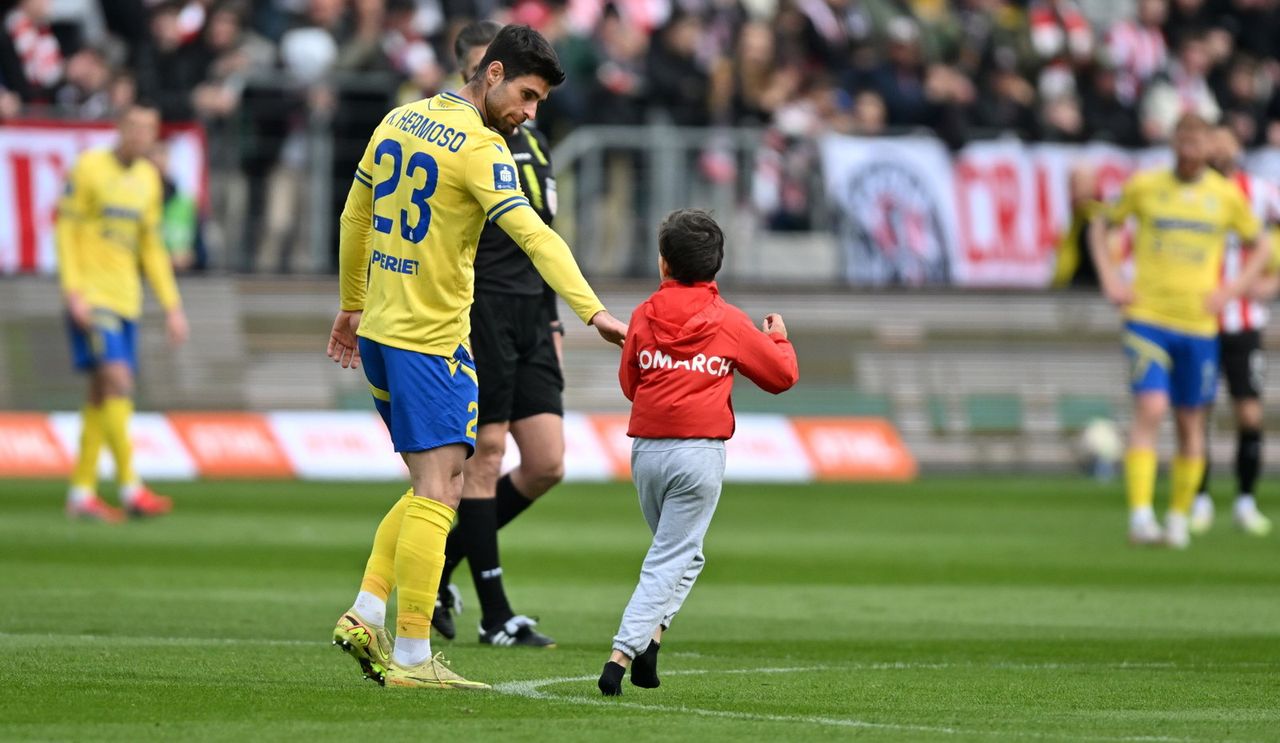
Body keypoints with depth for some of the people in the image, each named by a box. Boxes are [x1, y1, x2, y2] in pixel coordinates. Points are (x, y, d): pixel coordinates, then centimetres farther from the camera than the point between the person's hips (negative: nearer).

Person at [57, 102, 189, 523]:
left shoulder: (148, 178, 13)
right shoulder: (89, 168, -6)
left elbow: (152, 247, 20)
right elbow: (66, 230, -7)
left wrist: (172, 306, 15)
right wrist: (73, 291, -15)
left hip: (125, 299, 7)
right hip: (91, 296, -7)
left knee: (103, 394, 6)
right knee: (117, 380, -16)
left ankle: (81, 493, 10)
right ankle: (130, 488, -19)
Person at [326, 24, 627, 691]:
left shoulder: (399, 121, 11)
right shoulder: (479, 148, -14)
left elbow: (355, 217, 21)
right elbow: (533, 235, -25)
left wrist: (352, 305, 31)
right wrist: (593, 311, -32)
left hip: (377, 332, 9)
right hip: (431, 340, -9)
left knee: (433, 488, 16)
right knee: (438, 493, -9)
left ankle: (366, 616, 11)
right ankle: (412, 657, -11)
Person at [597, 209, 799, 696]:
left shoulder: (643, 317, 4)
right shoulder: (729, 322, -1)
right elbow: (781, 375, 6)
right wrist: (778, 337, 24)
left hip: (646, 449, 3)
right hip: (700, 452, -3)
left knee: (677, 552, 21)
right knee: (675, 559, -2)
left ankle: (649, 634, 2)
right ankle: (625, 651, -16)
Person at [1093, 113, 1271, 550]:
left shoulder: (1227, 196, 2)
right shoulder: (1143, 187, 0)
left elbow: (1258, 248, 16)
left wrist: (1232, 291, 1)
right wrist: (1110, 280, 1)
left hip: (1199, 322, 2)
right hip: (1148, 316, -2)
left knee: (1190, 423, 8)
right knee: (1150, 409, -17)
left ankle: (1179, 519, 22)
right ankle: (1140, 517, -21)